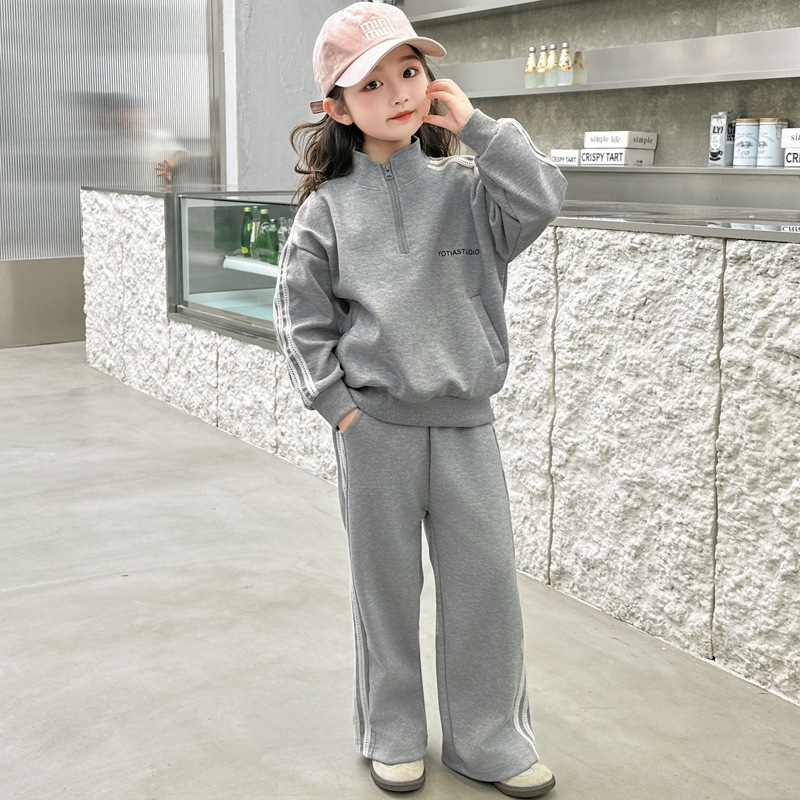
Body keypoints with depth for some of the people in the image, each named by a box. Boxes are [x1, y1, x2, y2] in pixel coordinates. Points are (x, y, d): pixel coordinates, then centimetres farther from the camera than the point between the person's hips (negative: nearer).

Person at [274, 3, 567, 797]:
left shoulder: (465, 187, 2)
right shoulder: (327, 209, -1)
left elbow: (541, 201, -15)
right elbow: (300, 313, 2)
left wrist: (477, 124, -12)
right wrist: (336, 402, -4)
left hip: (464, 418, 2)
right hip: (375, 425, -1)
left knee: (485, 575, 5)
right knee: (386, 581, 10)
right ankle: (392, 734, 29)